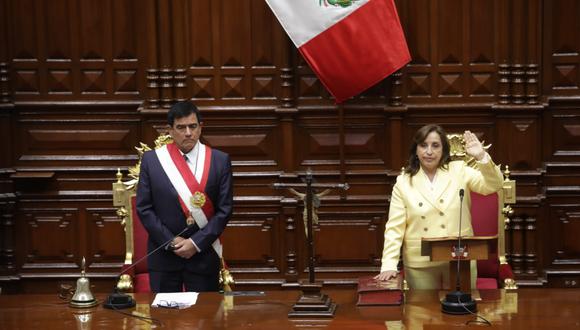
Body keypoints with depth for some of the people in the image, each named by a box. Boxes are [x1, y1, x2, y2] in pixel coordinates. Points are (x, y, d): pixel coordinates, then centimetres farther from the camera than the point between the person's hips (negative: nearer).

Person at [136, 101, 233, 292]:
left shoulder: (220, 161, 0)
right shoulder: (151, 160, 1)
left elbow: (225, 209, -2)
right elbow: (144, 208, 1)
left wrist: (196, 242, -11)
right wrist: (170, 241, -8)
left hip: (203, 253, 0)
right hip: (163, 255, 0)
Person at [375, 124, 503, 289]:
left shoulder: (459, 171, 2)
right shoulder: (403, 182, 1)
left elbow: (494, 185, -10)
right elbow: (395, 227, -1)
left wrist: (482, 157, -26)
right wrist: (389, 266, -11)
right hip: (420, 264, 0)